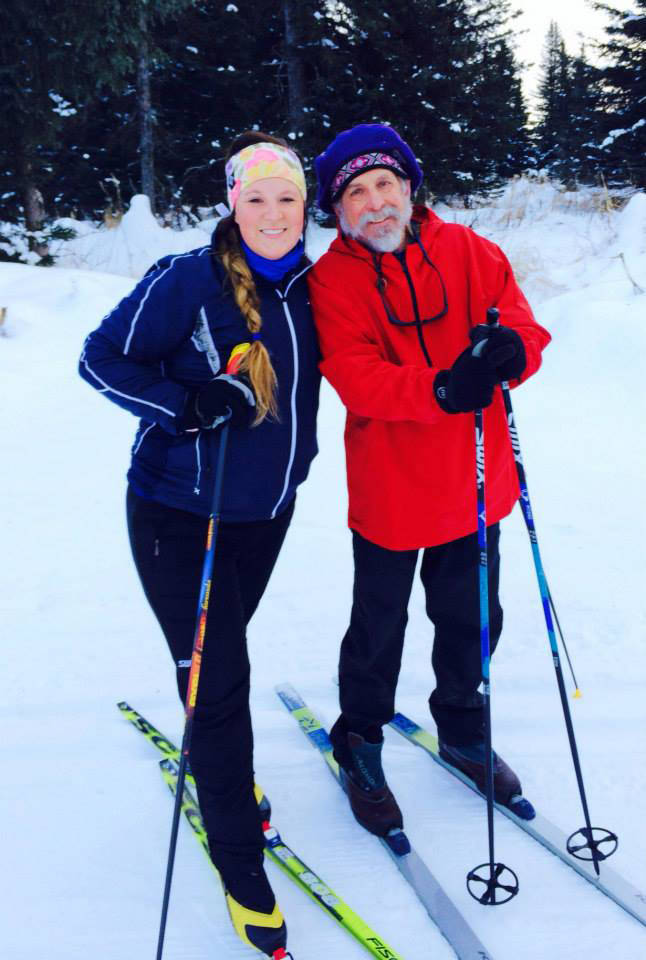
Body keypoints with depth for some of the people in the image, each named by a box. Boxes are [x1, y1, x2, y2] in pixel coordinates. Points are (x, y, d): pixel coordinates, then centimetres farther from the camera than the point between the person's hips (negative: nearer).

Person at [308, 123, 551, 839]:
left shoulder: (469, 253, 1)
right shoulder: (332, 279, -7)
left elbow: (524, 328, -2)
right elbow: (356, 377, -19)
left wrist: (511, 350, -26)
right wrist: (439, 390, -35)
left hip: (475, 480, 3)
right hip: (389, 488, -3)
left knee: (470, 619, 19)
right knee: (379, 628, 11)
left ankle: (461, 730, 44)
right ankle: (359, 743, 36)